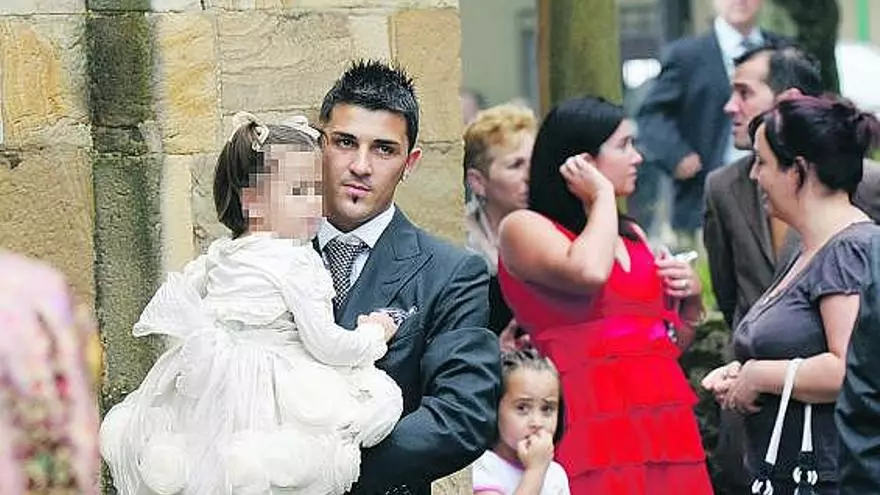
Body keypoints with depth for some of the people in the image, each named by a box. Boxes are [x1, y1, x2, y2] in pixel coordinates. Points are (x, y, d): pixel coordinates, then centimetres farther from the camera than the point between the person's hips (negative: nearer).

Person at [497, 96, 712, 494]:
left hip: (666, 430, 6)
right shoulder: (525, 228, 2)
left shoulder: (632, 237, 21)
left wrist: (691, 299, 10)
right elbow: (588, 274, -20)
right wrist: (602, 197, -4)